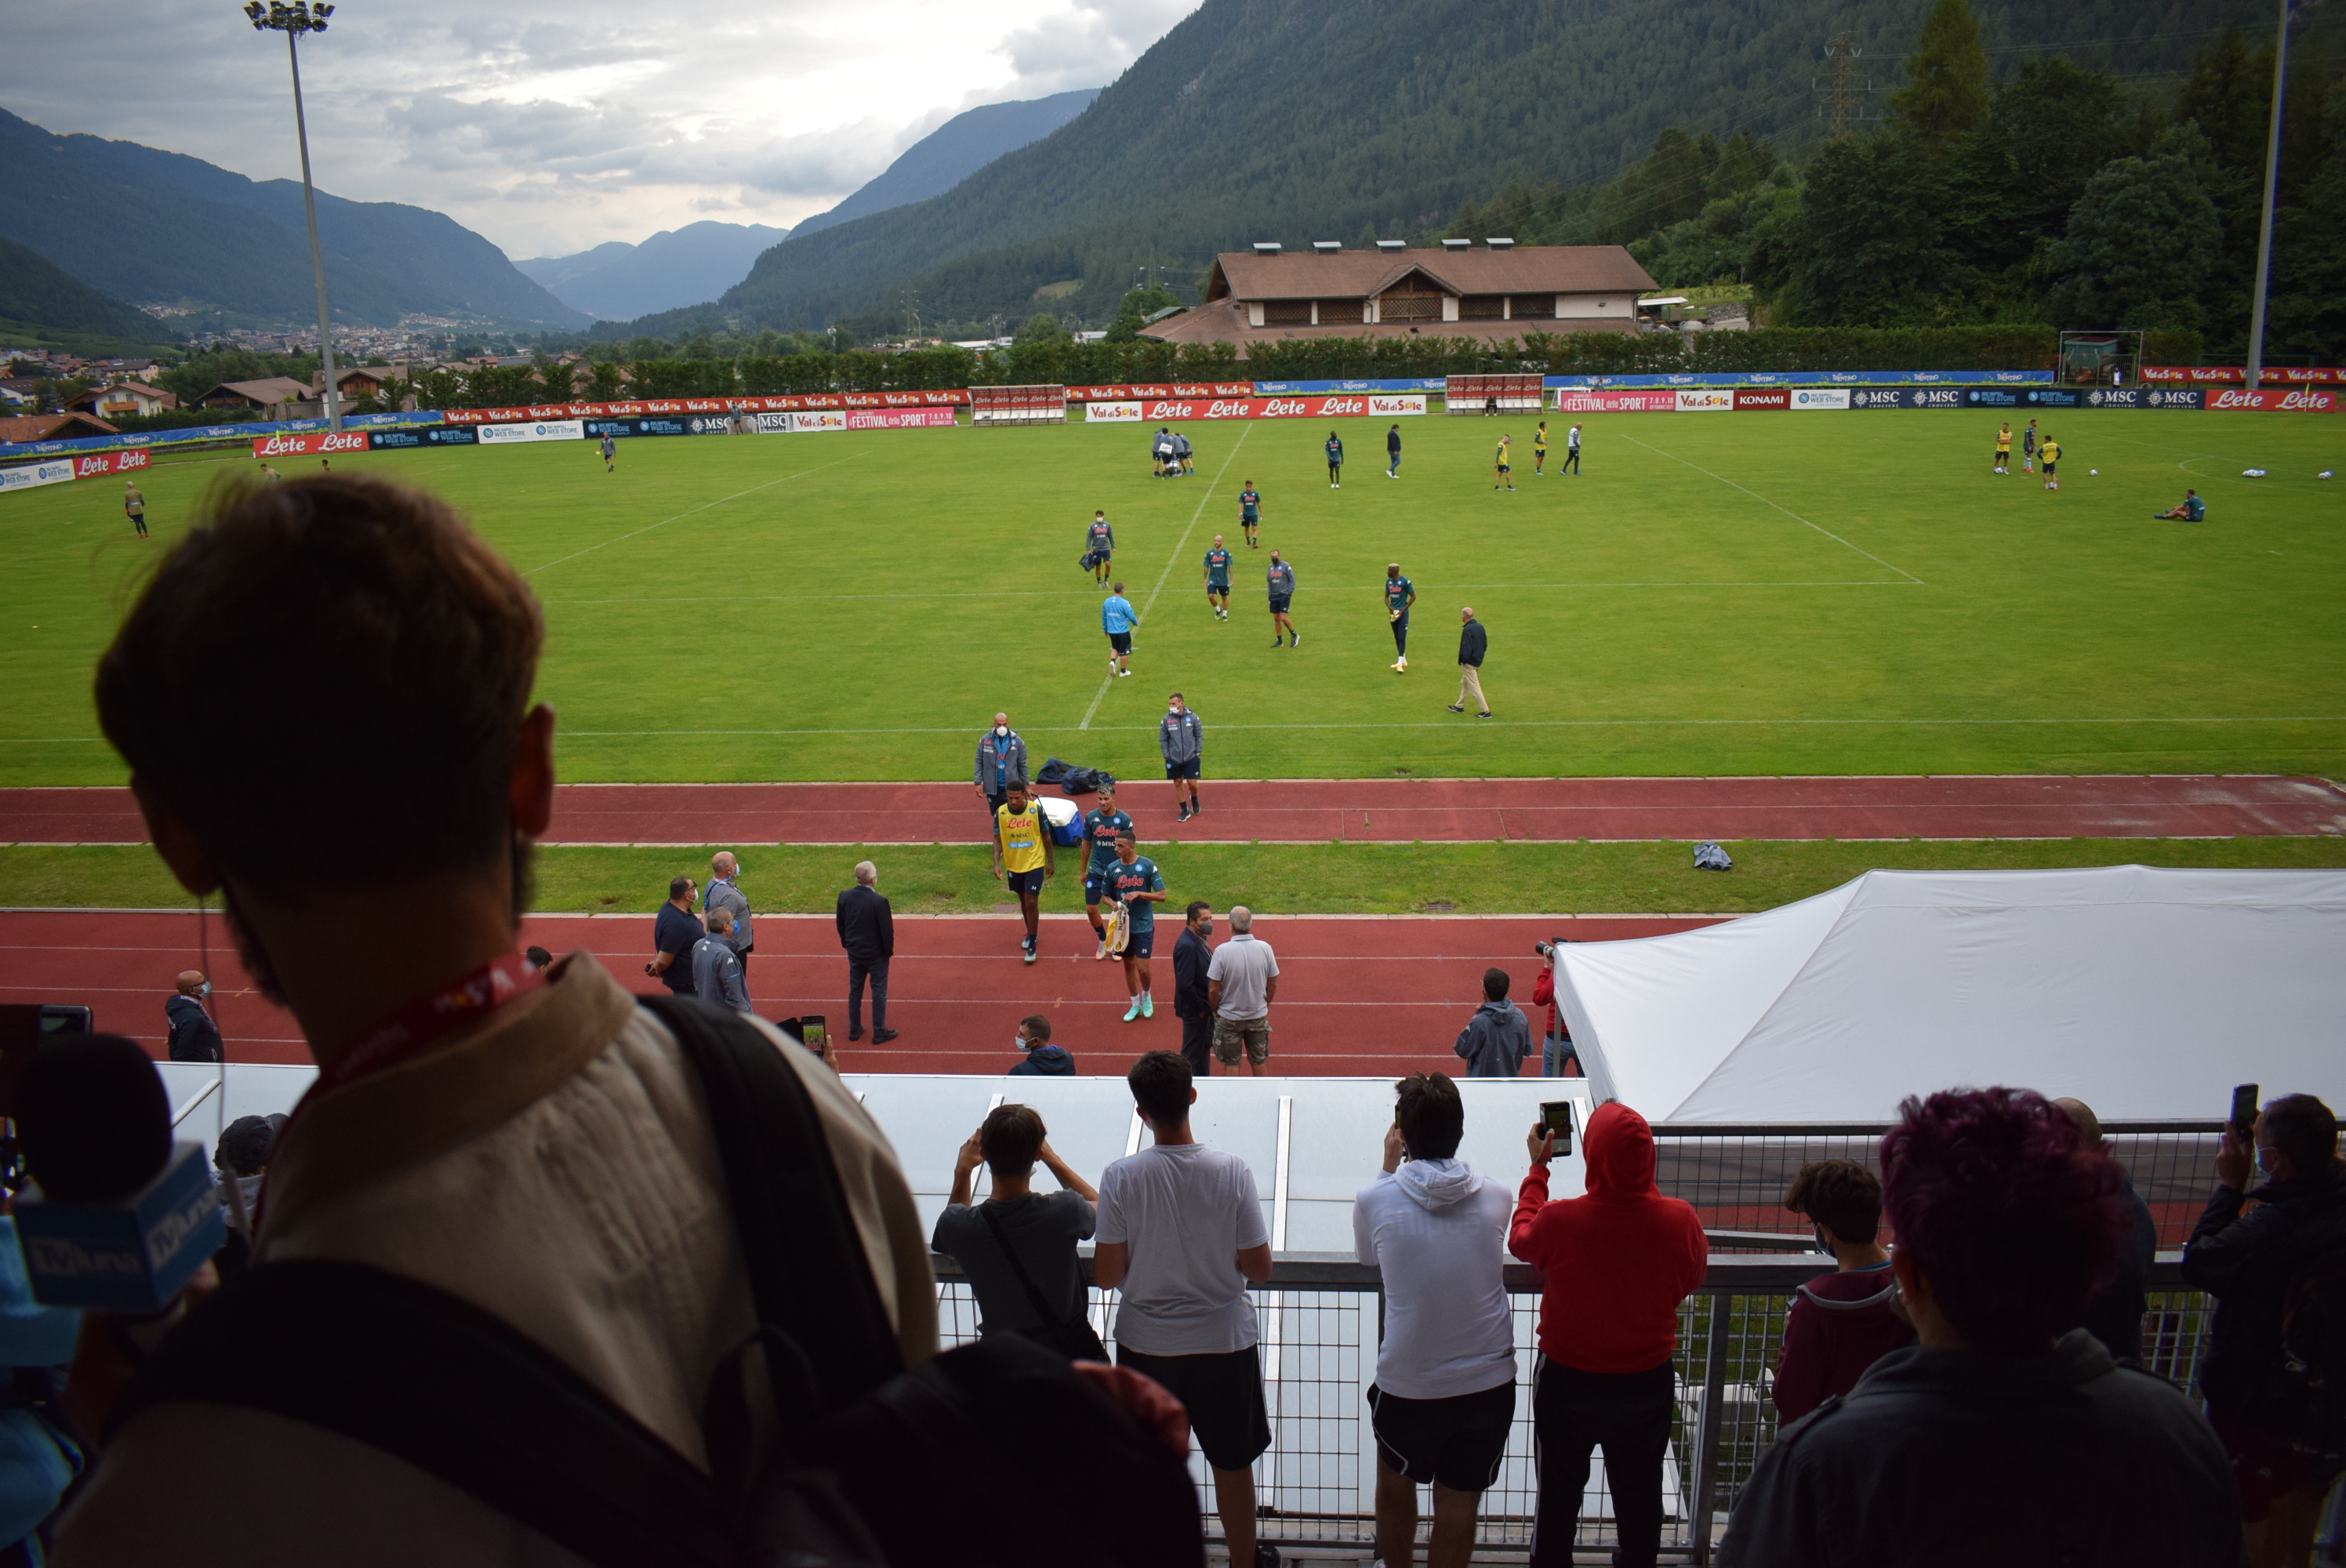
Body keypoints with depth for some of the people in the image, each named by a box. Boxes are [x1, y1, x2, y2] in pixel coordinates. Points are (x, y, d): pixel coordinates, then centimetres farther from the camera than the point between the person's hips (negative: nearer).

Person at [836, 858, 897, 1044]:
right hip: (876, 953, -5)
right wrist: (889, 951, -2)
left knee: (855, 990, 17)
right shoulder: (879, 901, -25)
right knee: (879, 992, 8)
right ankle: (879, 1032, 14)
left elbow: (839, 924, 3)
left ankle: (854, 1030, 25)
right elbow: (887, 929, -18)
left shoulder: (844, 896, -9)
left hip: (854, 952, 5)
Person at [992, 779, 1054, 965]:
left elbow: (1046, 836, -3)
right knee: (1023, 902, 19)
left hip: (1034, 865, -3)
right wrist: (996, 863, -13)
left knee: (1031, 903, -7)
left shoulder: (1036, 810, -15)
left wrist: (1050, 861, 2)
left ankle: (1032, 946, 2)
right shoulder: (1001, 813, -10)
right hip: (1013, 866, 3)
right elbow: (997, 840, -1)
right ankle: (1031, 934, 41)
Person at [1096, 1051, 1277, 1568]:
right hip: (1224, 1339, 0)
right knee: (1232, 1465, 18)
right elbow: (1259, 1269, -11)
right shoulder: (1232, 1171, -16)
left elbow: (1106, 1276, -11)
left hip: (1145, 1345, 0)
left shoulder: (1120, 1177, -16)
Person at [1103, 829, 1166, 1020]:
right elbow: (1106, 895, 8)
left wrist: (1138, 893, -23)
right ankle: (1135, 1005, 29)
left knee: (1142, 968, -6)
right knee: (1128, 965, 13)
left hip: (1144, 926, -3)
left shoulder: (1148, 866, -12)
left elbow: (1162, 896, -10)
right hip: (1123, 925, 3)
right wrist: (1114, 904, -14)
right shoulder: (1112, 868, -3)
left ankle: (1146, 996, 25)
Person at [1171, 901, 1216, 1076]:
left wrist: (1209, 1005, 8)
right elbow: (1185, 985, -29)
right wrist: (1200, 1008, -19)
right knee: (1192, 1052, 6)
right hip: (1195, 1009, -10)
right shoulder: (1187, 946, -27)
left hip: (1206, 1005, 10)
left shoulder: (1199, 938, 2)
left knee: (1206, 1046, 23)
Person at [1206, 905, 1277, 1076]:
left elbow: (1213, 989, -16)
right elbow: (1273, 984, -2)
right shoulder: (1265, 948, -12)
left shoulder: (1222, 951, -21)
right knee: (1259, 1063, 18)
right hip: (1258, 1017, 3)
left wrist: (1215, 1010, 3)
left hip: (1229, 1018, -2)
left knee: (1232, 1065, 14)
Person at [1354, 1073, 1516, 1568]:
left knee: (1395, 1485, 26)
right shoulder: (1495, 1198, -6)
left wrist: (1390, 1169, 12)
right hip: (1489, 1382, 1)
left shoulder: (1373, 1199, -11)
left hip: (1408, 1387, -1)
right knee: (1458, 1505, 16)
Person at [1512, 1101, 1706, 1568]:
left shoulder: (1559, 1219, -27)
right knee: (1639, 1492, 25)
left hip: (1567, 1384, -2)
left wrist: (1537, 1168, 7)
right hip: (1648, 1385, 2)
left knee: (1559, 1491, 21)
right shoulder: (1679, 1220, -22)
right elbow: (1690, 1283, -1)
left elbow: (1520, 1241, -3)